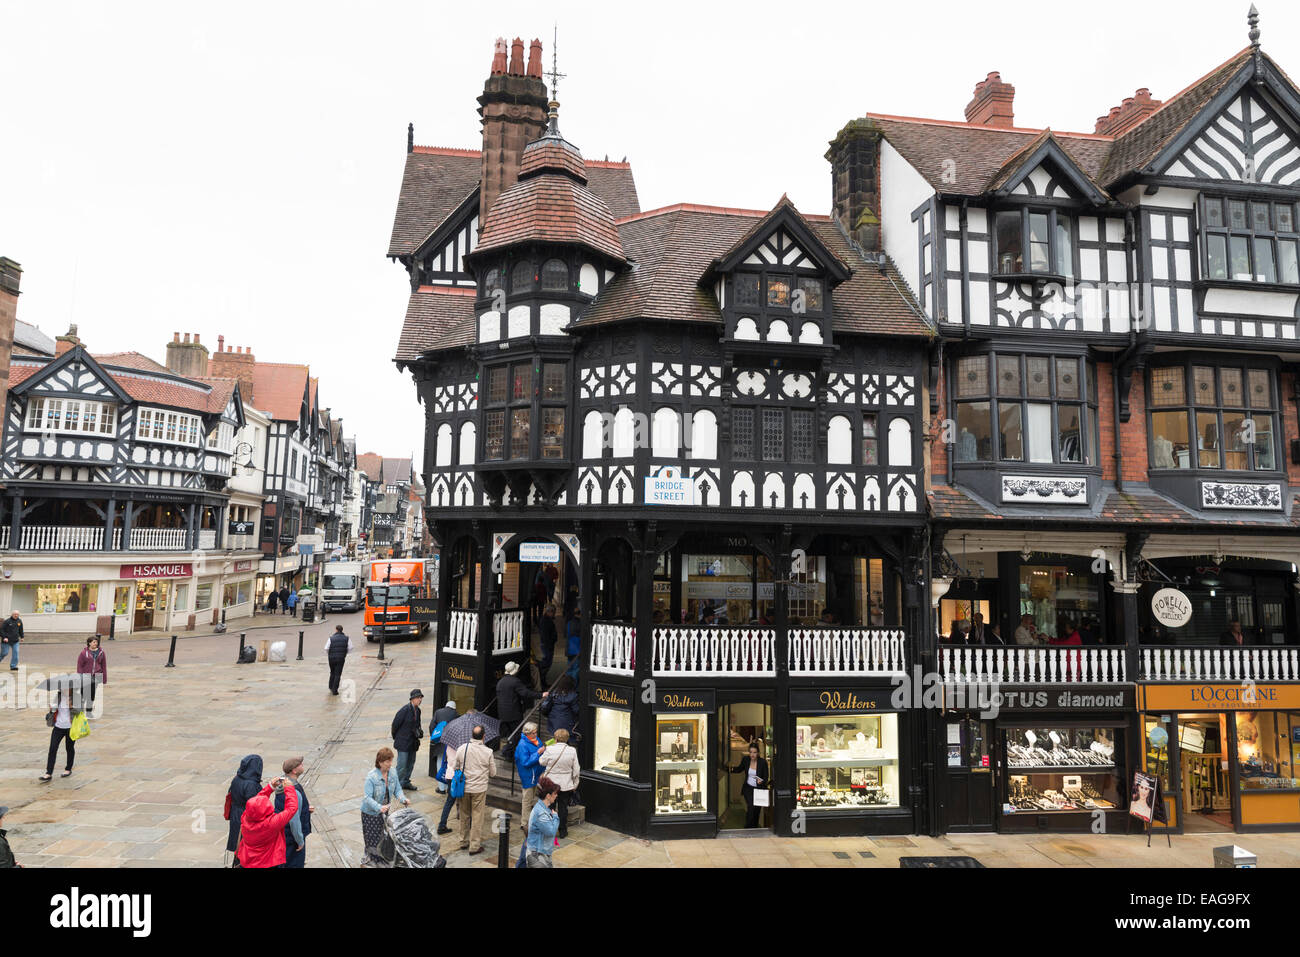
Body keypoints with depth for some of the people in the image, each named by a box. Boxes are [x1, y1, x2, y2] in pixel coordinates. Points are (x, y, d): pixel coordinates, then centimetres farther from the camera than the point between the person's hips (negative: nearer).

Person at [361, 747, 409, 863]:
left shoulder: (392, 773, -8)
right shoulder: (371, 777, -25)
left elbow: (397, 790, -1)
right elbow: (367, 798, -28)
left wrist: (403, 799, -21)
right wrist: (379, 807, -42)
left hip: (384, 811, 5)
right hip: (370, 813, -5)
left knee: (383, 835, 12)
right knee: (372, 838, 5)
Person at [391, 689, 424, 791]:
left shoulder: (417, 710, 6)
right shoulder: (405, 710, -18)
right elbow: (395, 724, -11)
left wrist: (419, 731, 6)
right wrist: (396, 738, 0)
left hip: (413, 743, 8)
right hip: (403, 742, -8)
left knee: (410, 763, 15)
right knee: (402, 765, -4)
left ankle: (406, 782, 28)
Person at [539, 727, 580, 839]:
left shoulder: (550, 750, -17)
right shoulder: (572, 751, -11)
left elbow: (542, 762, 0)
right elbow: (576, 770, -3)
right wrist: (575, 784, 10)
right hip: (566, 785, 1)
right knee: (563, 807, 13)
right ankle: (562, 831, 21)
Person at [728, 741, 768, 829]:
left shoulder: (763, 762, -13)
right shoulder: (745, 759, -7)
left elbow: (766, 778, -6)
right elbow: (739, 769, 12)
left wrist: (761, 781, -27)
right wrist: (731, 769, -6)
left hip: (759, 788, 0)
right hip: (748, 788, 0)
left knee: (756, 810, 7)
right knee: (751, 806, -19)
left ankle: (754, 828, 29)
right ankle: (748, 828, -6)